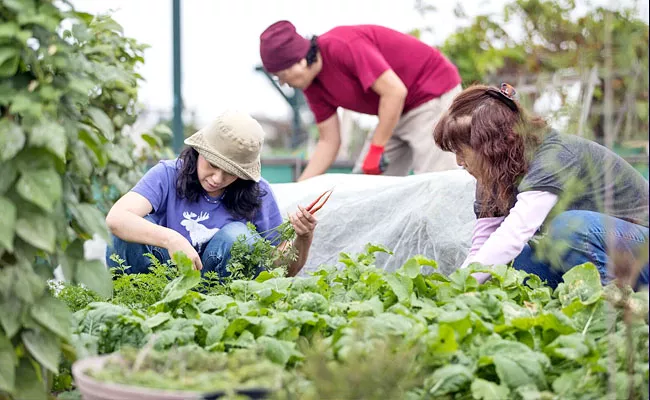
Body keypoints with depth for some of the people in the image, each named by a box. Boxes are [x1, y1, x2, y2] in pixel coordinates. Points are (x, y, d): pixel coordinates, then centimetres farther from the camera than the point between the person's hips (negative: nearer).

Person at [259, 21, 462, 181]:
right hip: (400, 111, 9)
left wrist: (376, 150, -25)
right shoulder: (313, 86, 1)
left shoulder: (342, 46, -26)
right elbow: (328, 141, 4)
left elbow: (395, 91, -30)